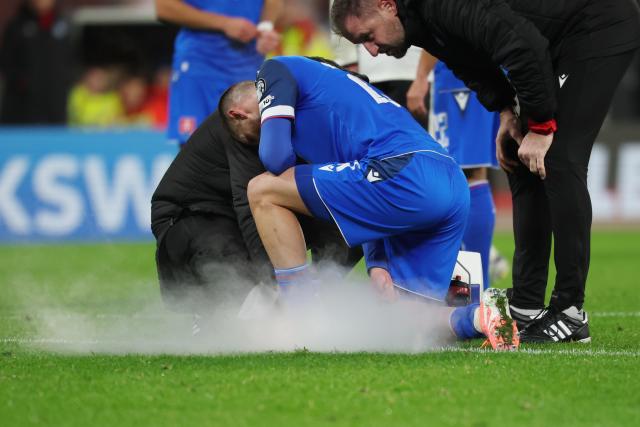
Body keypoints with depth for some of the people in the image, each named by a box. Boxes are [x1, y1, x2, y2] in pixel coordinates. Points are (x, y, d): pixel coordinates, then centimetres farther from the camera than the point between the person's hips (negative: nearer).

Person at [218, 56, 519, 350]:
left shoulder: (275, 71, 13)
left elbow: (275, 155, 0)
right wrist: (377, 263, 20)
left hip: (406, 174, -9)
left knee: (262, 191, 3)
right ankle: (481, 317, -10)